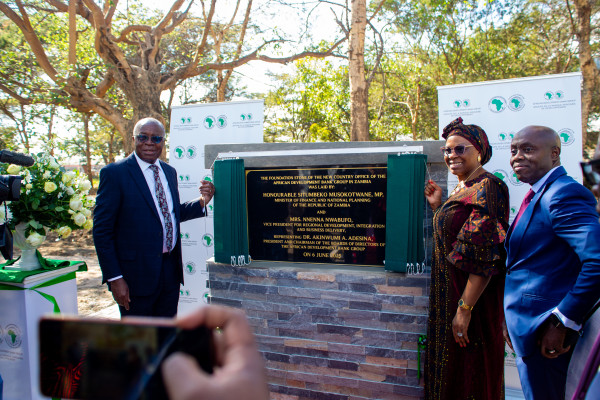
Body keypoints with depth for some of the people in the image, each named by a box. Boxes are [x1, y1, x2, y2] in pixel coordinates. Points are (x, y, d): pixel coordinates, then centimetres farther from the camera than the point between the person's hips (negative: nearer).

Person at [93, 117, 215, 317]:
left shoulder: (169, 172, 9)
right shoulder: (114, 173, -10)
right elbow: (102, 231, -11)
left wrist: (201, 202, 0)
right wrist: (114, 278, -15)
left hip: (171, 271, 6)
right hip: (136, 275, -6)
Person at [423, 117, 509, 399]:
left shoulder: (487, 187, -17)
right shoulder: (462, 188, 11)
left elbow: (486, 255, -24)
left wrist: (465, 307, -25)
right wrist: (438, 206, 7)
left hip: (472, 295, -9)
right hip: (449, 295, 9)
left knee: (469, 375, 7)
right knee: (449, 369, 21)